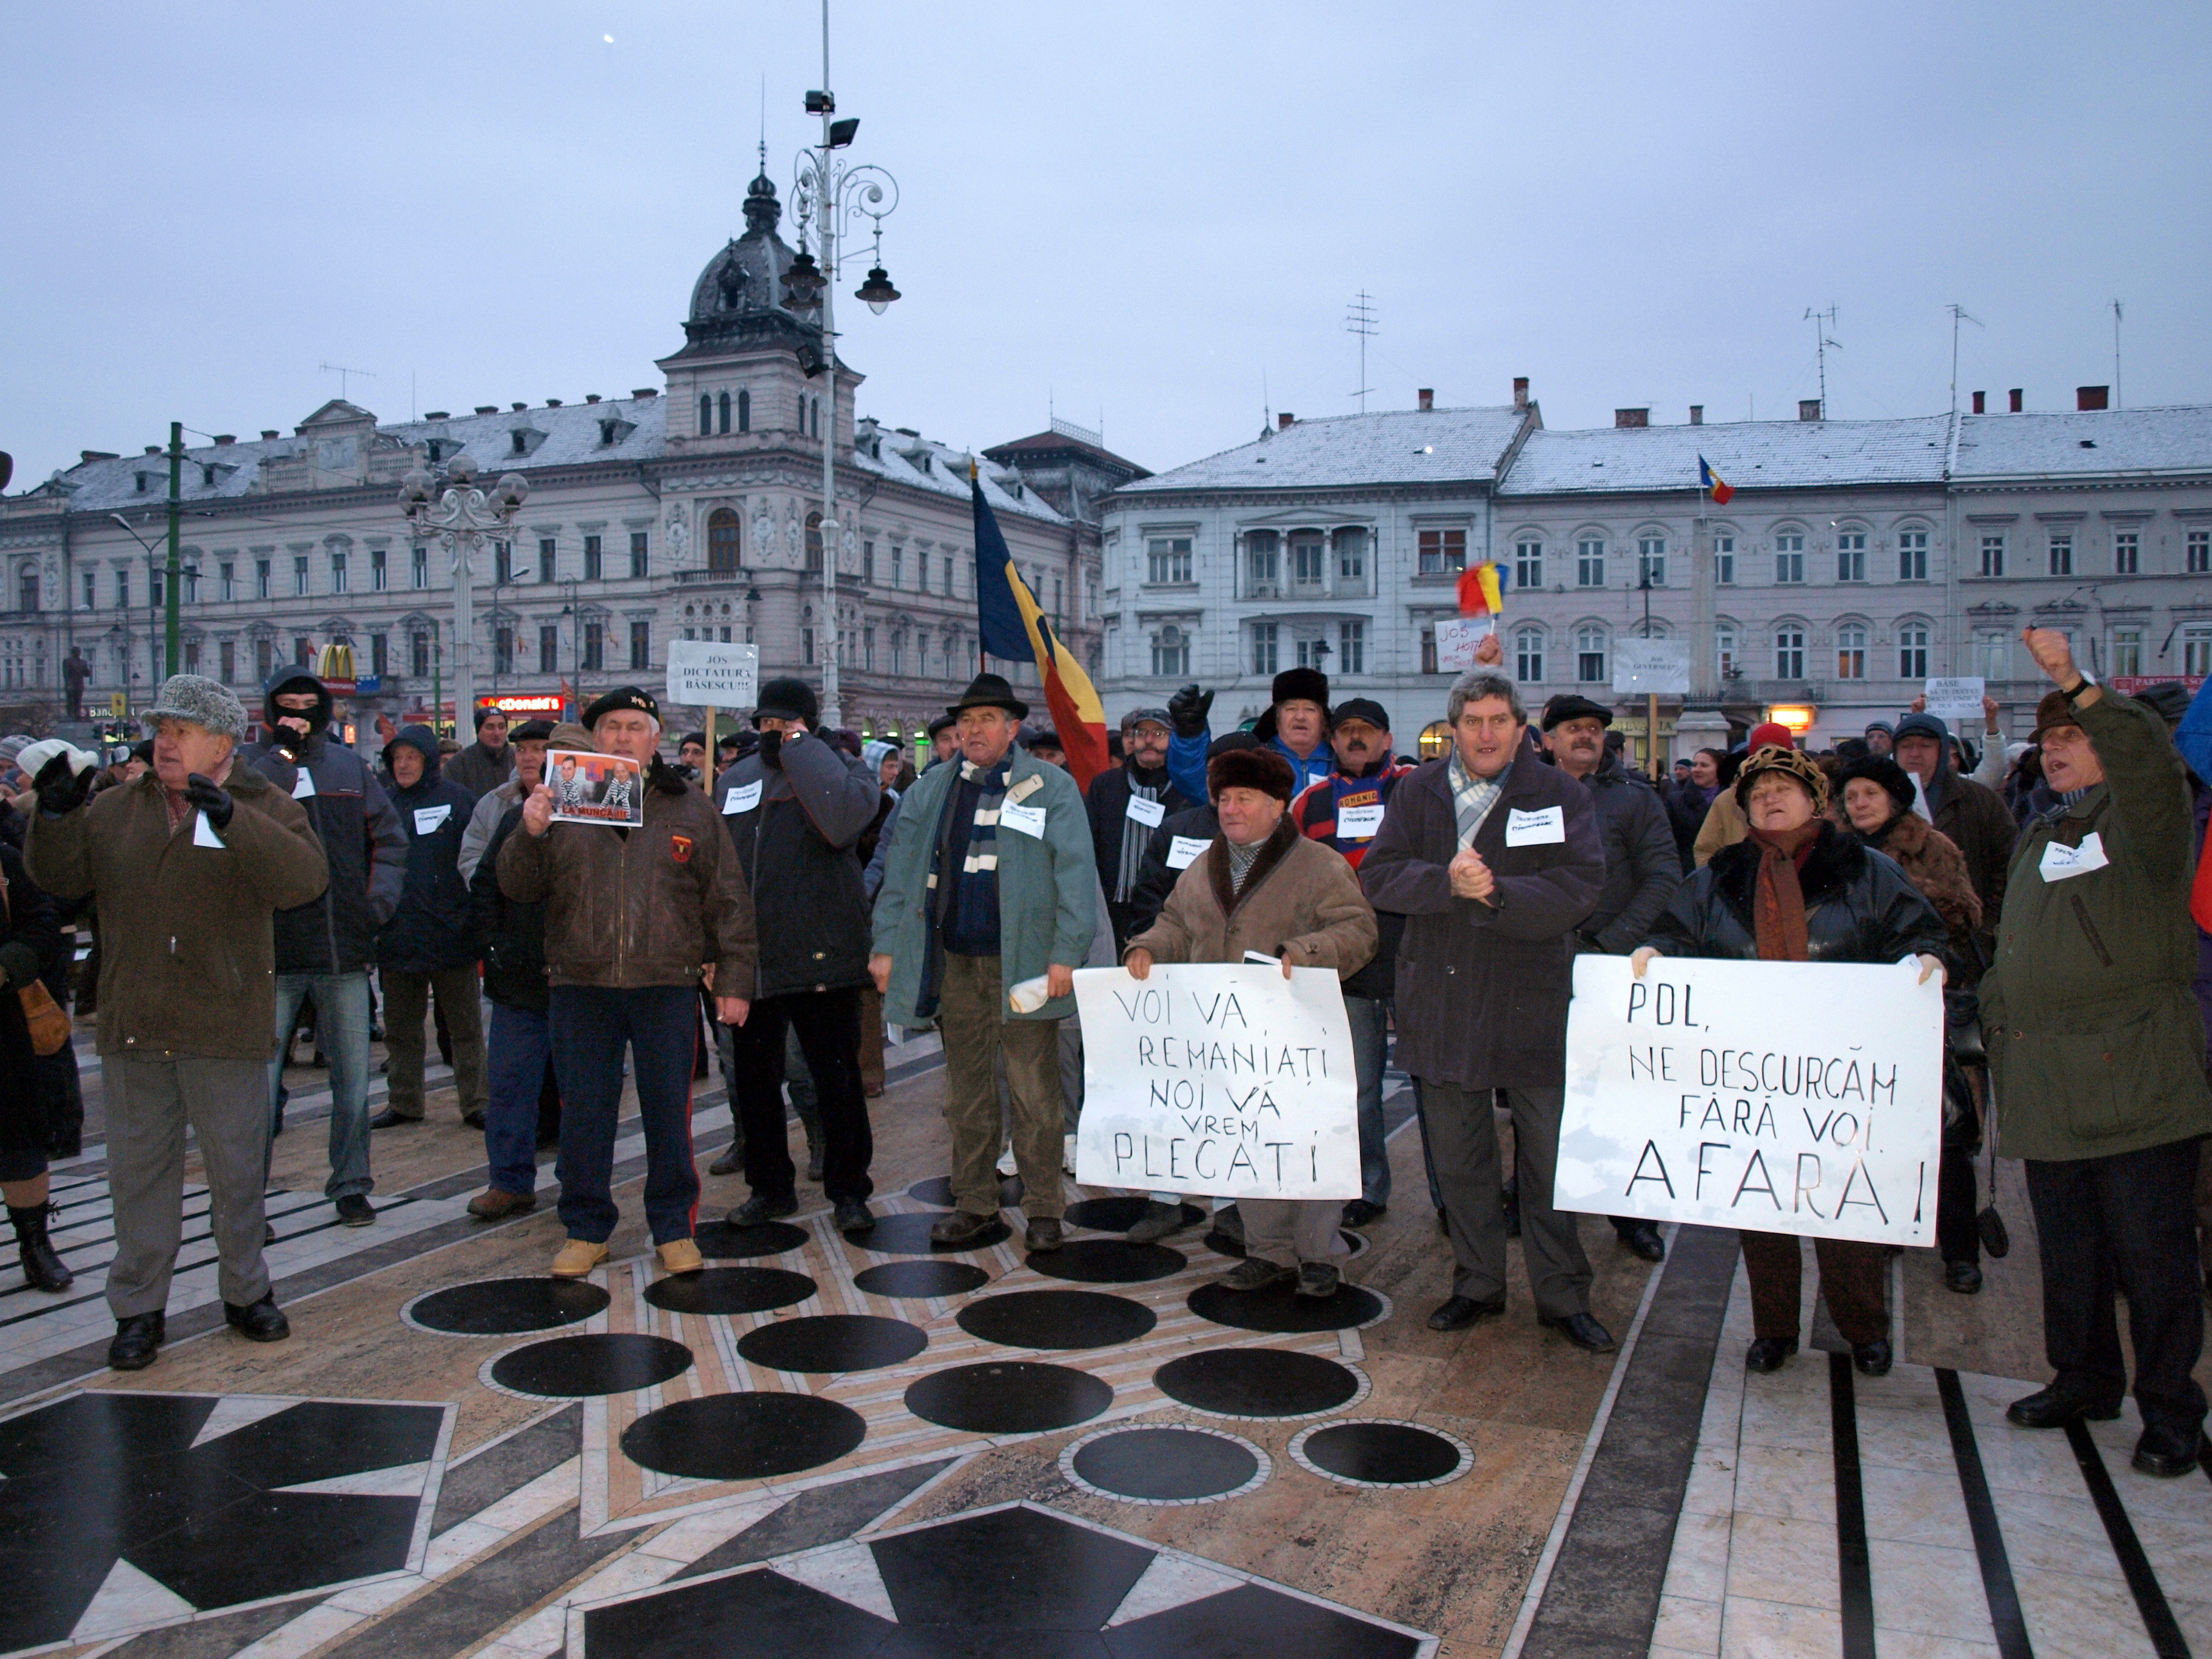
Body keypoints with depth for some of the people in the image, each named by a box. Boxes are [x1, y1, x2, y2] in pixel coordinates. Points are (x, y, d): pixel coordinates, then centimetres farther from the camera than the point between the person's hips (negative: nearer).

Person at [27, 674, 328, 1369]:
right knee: (139, 1169, 11)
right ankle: (138, 1310, 22)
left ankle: (246, 1293, 25)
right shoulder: (117, 808, 10)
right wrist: (55, 817, -6)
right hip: (133, 1026, 3)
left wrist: (232, 822, -33)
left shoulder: (261, 808, -3)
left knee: (237, 1168, 8)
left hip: (225, 1028, -3)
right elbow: (61, 876, 12)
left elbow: (304, 877, -20)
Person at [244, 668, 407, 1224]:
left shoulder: (349, 765, 11)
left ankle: (351, 1185, 22)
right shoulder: (251, 764, 1)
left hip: (345, 948, 3)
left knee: (353, 1077, 10)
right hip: (273, 951, -3)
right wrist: (283, 754, -16)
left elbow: (389, 838, 15)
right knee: (259, 1080, -2)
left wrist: (379, 901, 2)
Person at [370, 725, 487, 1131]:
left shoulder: (457, 799, -2)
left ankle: (476, 1103, 12)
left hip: (451, 932, -4)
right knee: (400, 1028, 13)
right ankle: (404, 1103, 24)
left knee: (465, 1025, 4)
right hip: (398, 934, 4)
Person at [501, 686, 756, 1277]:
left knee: (669, 1112, 3)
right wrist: (530, 835, -14)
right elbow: (518, 887, 5)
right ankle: (586, 1228, 22)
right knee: (583, 1113, 7)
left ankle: (674, 1228, 17)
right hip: (581, 986, 1)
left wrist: (733, 980, 1)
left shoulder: (691, 810, 8)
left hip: (667, 987, -1)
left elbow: (729, 902, 7)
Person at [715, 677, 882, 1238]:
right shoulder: (734, 780, 14)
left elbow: (845, 819, -26)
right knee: (753, 1078, 13)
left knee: (837, 1079, 1)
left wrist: (800, 749, -16)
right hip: (749, 957, 5)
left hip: (821, 955, -5)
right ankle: (770, 1186, 28)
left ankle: (848, 1192, 14)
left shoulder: (841, 770, -2)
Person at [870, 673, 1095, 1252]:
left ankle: (1043, 1209, 12)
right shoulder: (930, 791, 12)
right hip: (955, 963, 4)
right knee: (966, 1091, 12)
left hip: (1024, 964, -4)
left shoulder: (1051, 787, -1)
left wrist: (1066, 953, -13)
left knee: (1035, 1095, 1)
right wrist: (887, 945, 6)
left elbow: (1075, 874, -6)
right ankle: (974, 1202, 23)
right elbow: (901, 872, 13)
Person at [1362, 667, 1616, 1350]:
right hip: (1441, 998, 3)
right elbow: (1378, 876, -4)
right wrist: (1446, 882, -20)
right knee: (1458, 1156, 13)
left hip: (1531, 1002, -2)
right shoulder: (1418, 792, 6)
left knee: (1550, 1154, 4)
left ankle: (1563, 1296, 18)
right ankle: (1477, 1284, 28)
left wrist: (1497, 892, -22)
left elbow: (1578, 888, -12)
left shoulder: (1562, 796, 0)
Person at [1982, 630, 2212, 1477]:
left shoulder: (2139, 820, -3)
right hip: (2048, 1083, 7)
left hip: (2135, 1080, -7)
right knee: (2068, 1253, 15)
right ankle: (2083, 1379, 30)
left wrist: (2077, 683, -34)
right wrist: (1993, 1015, 18)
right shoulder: (2039, 837, 20)